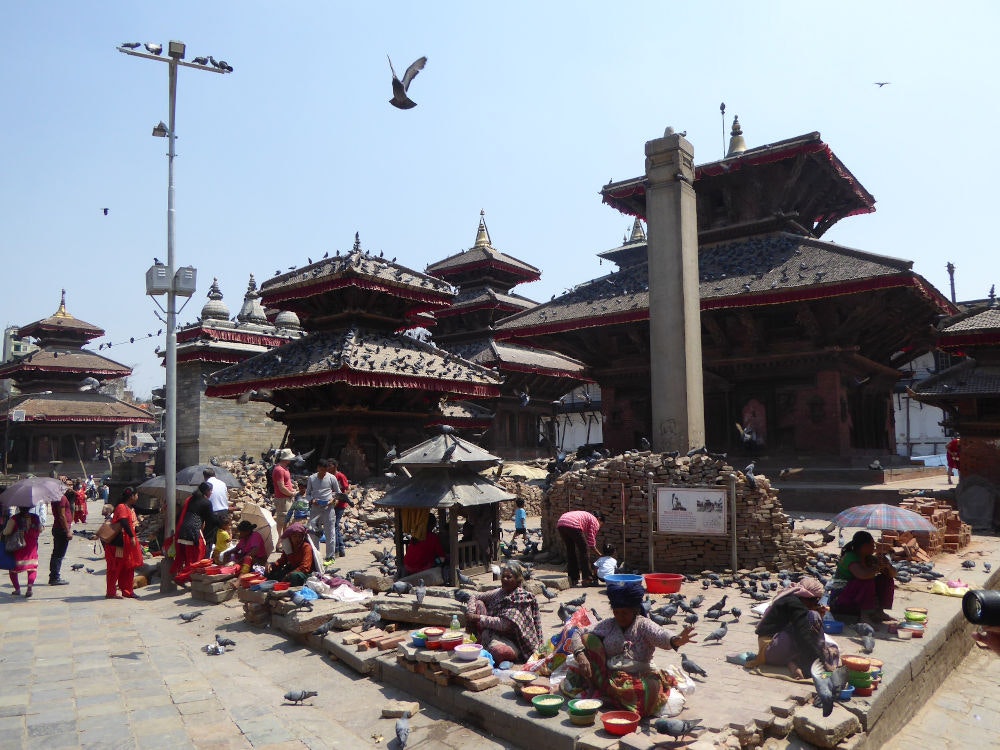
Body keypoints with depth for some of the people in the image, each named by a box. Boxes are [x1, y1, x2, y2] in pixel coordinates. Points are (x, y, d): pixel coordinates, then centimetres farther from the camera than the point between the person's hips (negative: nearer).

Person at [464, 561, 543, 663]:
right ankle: (481, 642, -3)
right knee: (478, 603, -3)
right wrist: (471, 614, -10)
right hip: (493, 634, 6)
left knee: (499, 651, -42)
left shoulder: (522, 597, -16)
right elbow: (474, 597, 11)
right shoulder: (499, 592, 5)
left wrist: (478, 618, -21)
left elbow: (504, 624, -24)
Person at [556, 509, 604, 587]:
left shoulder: (586, 516, 38)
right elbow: (591, 542, 10)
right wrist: (599, 554, 24)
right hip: (573, 525, -8)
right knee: (584, 551, 7)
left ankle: (573, 579, 26)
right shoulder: (595, 521, 16)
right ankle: (587, 579, 10)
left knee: (570, 550, 21)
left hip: (560, 523, 8)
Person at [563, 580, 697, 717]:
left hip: (639, 677, -2)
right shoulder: (607, 624, 7)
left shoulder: (644, 625, -3)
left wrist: (675, 641, -49)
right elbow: (578, 635, 2)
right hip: (608, 674, 2)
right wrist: (580, 655, -19)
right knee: (588, 638, -9)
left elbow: (660, 636, -25)